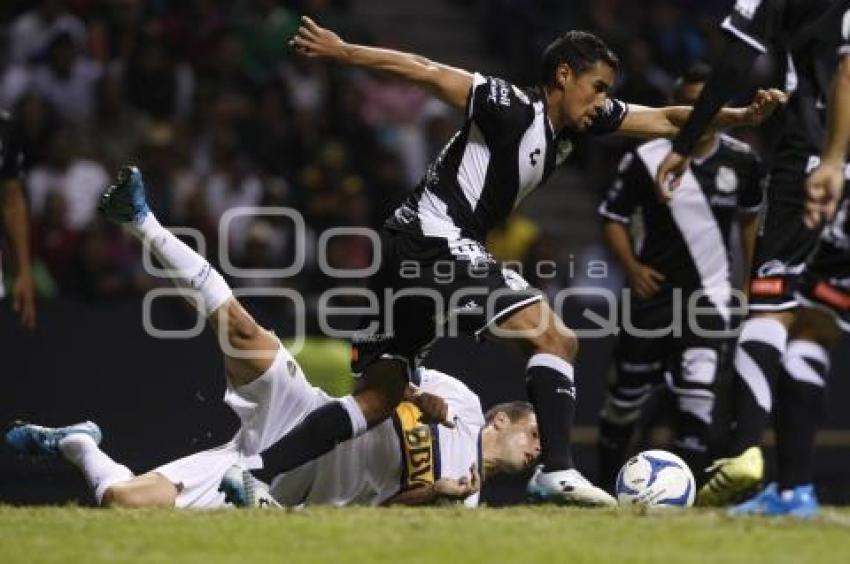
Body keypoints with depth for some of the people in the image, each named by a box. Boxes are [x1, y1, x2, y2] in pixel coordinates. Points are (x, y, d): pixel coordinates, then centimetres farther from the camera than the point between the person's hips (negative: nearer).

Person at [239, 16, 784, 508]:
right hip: (434, 241, -9)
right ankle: (557, 471, -17)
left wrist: (743, 116, 7)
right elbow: (427, 72, -16)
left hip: (410, 254, 9)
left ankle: (250, 475, 3)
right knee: (555, 338, -11)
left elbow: (667, 118, 17)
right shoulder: (514, 106, -13)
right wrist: (342, 51, -21)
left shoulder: (580, 122, 12)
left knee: (377, 400, 9)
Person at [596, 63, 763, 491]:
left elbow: (751, 216, 17)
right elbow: (613, 218, 1)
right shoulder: (646, 161, -7)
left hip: (710, 294, 0)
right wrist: (631, 267, -13)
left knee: (698, 391, -17)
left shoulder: (742, 162, 0)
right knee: (627, 395, 8)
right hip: (653, 290, 0)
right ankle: (606, 483, 28)